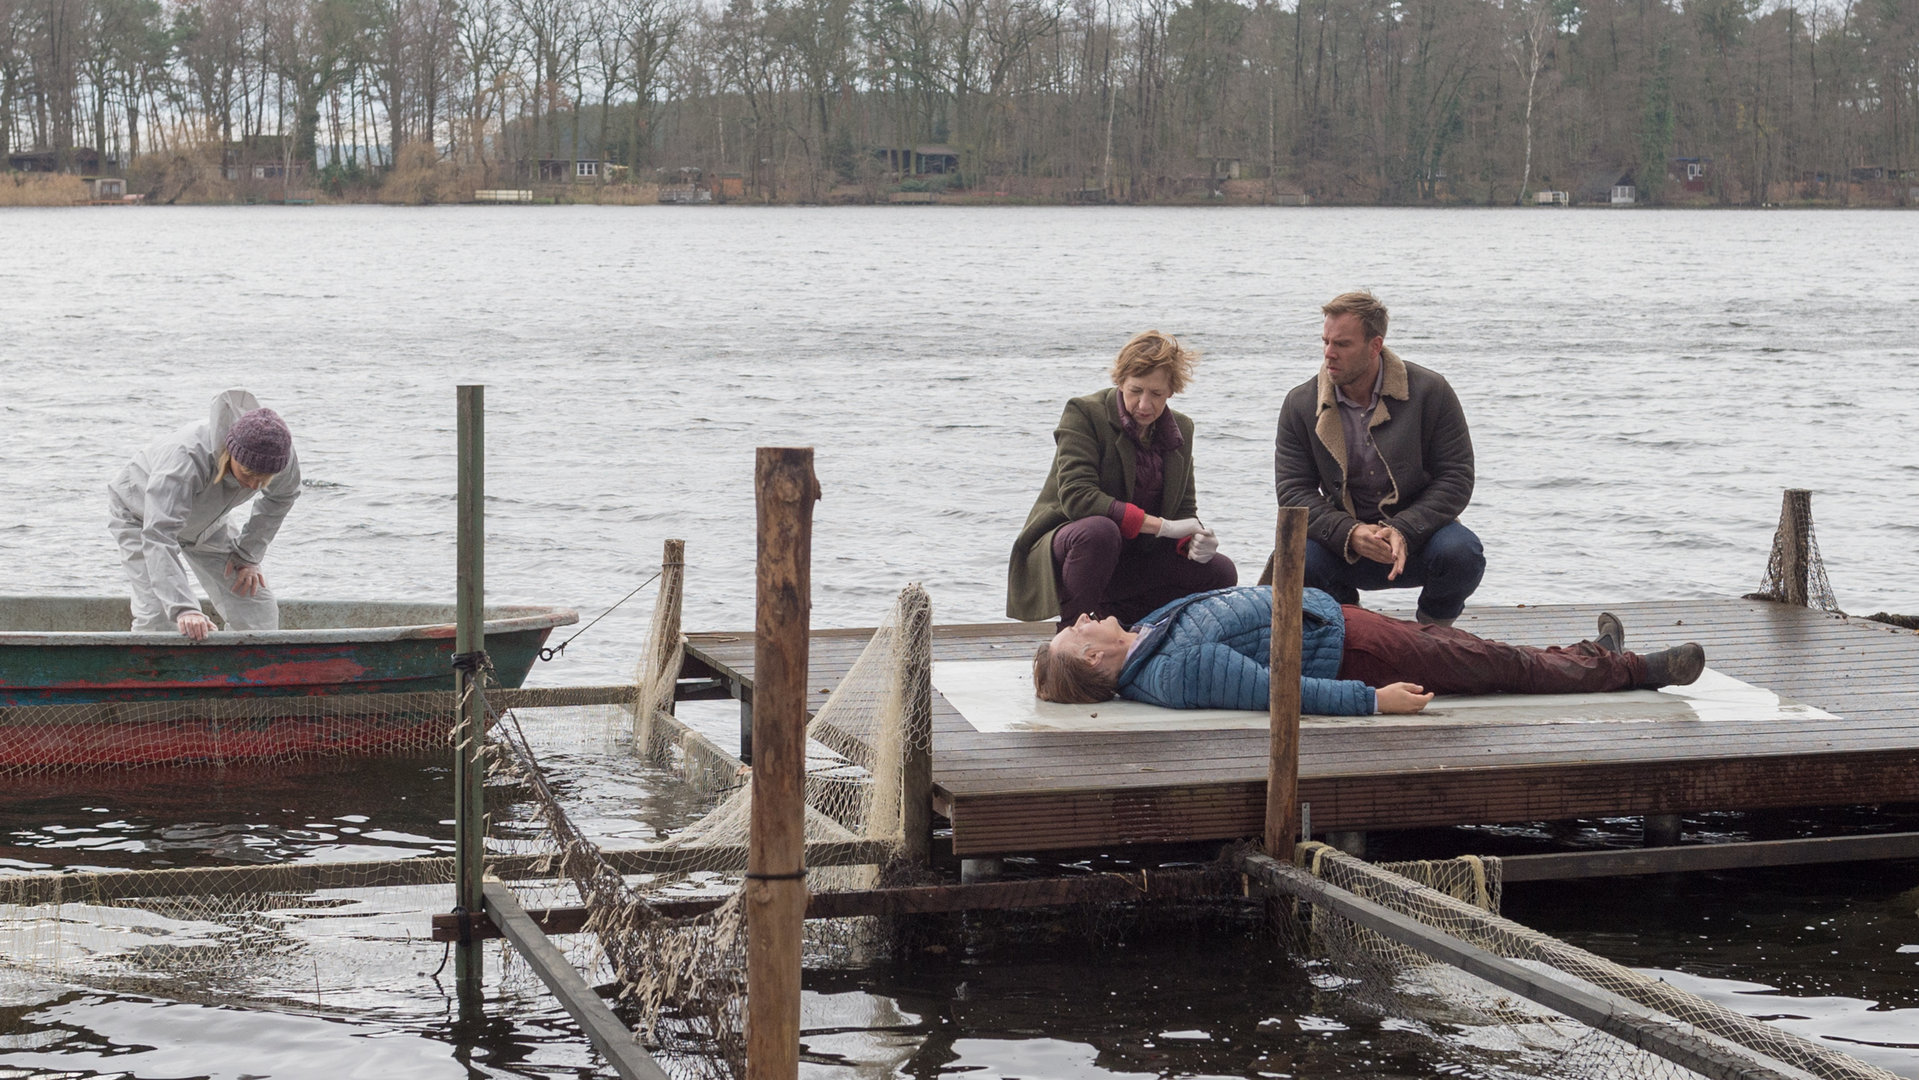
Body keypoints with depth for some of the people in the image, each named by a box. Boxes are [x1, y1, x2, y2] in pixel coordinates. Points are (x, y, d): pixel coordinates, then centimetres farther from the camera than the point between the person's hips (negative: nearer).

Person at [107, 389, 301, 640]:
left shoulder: (280, 454, -28)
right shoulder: (184, 459, -45)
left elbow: (282, 497, -2)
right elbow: (158, 537, -52)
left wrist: (249, 554, -8)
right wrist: (182, 608, -62)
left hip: (205, 522, 5)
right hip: (141, 516, -5)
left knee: (257, 607, -3)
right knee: (158, 614, -24)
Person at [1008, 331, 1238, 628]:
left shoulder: (1181, 428, 8)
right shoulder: (1084, 413, -13)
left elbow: (1185, 509, 11)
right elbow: (1076, 497, -25)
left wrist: (1195, 541, -16)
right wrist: (1162, 526, -26)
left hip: (1134, 558, 7)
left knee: (1220, 572, -8)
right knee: (1100, 529, -39)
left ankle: (1116, 617, 5)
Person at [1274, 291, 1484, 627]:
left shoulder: (1430, 392, -8)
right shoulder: (1301, 404, -3)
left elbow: (1456, 478, -9)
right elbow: (1293, 489, -6)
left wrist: (1404, 532, -25)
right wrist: (1350, 533, -25)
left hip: (1417, 535, -1)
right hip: (1343, 545, 1)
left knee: (1462, 553, -32)